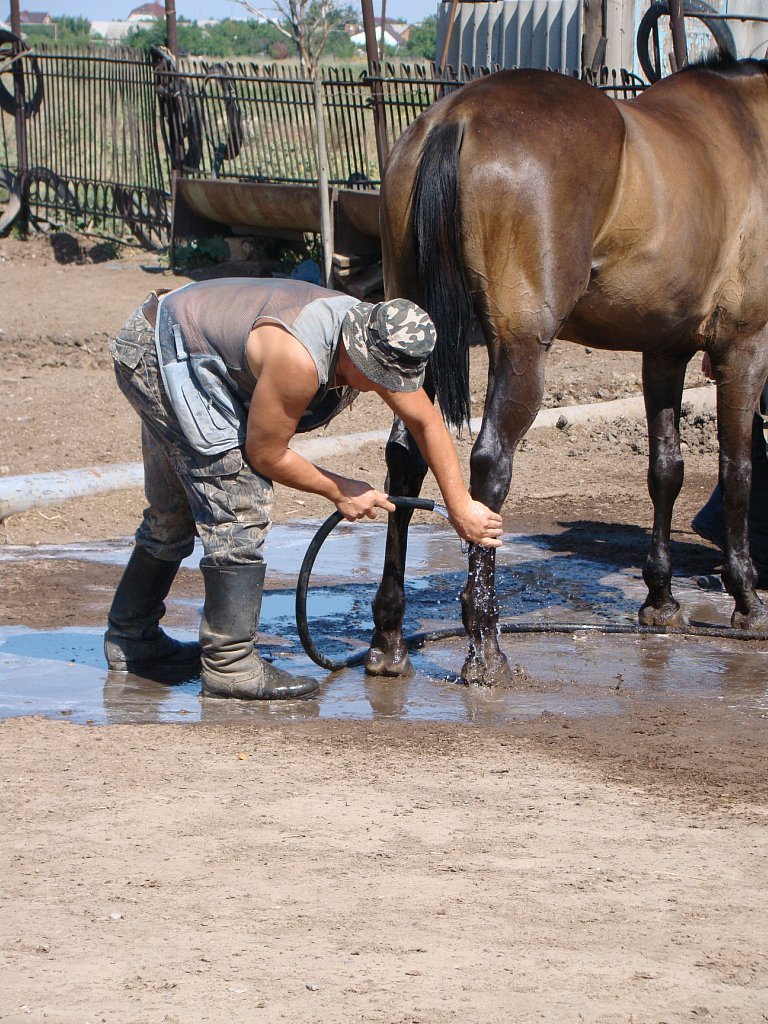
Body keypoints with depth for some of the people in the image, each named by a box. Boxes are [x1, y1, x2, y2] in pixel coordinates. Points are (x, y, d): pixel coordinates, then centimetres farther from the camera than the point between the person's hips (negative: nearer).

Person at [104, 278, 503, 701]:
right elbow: (265, 454, -21)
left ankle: (131, 640, 34)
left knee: (176, 508, 20)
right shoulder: (299, 361, -35)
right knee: (238, 499, -15)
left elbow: (426, 422, 6)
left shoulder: (380, 344, -8)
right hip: (158, 356, -10)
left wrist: (461, 508, 6)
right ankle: (230, 665, -14)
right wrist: (338, 491, -8)